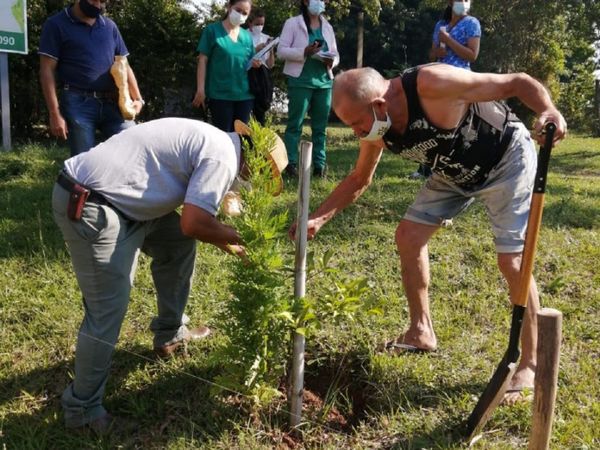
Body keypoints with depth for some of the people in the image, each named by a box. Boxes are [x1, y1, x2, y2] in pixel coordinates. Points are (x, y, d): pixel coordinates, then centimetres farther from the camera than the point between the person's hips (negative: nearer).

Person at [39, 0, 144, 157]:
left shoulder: (110, 26, 16)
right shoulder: (56, 24, 3)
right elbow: (47, 70, -3)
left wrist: (137, 98, 2)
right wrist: (55, 114, -11)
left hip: (112, 104, 4)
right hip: (78, 105, -4)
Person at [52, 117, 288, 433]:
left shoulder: (208, 139, 18)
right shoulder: (223, 155, -12)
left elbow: (192, 213, 24)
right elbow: (194, 223, -19)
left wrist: (225, 240, 21)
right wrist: (237, 237, -1)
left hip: (111, 196, 10)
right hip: (88, 208, -10)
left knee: (178, 243, 20)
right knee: (108, 312, -5)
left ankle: (169, 334, 34)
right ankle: (82, 409, 13)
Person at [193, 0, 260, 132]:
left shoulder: (247, 36, 11)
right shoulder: (212, 30, -1)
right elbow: (203, 60, -5)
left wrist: (255, 64, -6)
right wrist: (201, 89, -12)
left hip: (244, 94, 5)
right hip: (220, 94, -4)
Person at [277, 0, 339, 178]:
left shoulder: (327, 27, 16)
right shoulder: (293, 23, 1)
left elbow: (335, 54, 19)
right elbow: (281, 51, -6)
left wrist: (332, 61, -5)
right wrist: (304, 52, -21)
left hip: (324, 81, 5)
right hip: (301, 81, -5)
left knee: (320, 126, 6)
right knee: (295, 124, -4)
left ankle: (319, 165, 11)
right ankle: (291, 164, 1)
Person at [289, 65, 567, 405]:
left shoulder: (433, 84, -36)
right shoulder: (377, 128, -13)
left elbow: (516, 82, -30)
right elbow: (359, 180, 4)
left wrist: (549, 111, -50)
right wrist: (319, 218, -5)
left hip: (507, 160, -7)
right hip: (456, 171, 7)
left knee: (512, 261, -12)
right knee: (409, 236, 3)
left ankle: (530, 365, 5)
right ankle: (422, 333, 20)